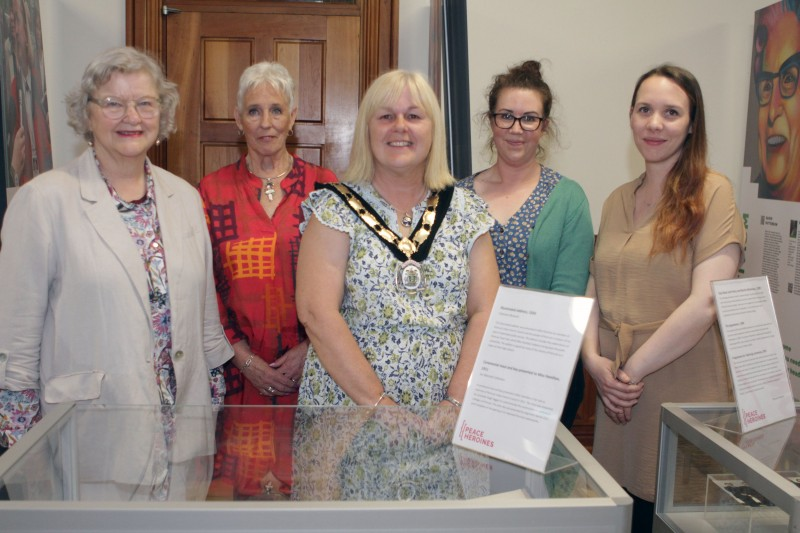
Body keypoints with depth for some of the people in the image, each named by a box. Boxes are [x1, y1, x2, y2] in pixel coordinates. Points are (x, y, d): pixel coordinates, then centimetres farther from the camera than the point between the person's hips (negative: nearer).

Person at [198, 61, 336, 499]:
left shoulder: (323, 186, 2)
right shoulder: (213, 190, 5)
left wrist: (310, 349, -8)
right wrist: (243, 356, -6)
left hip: (311, 364, 0)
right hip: (240, 367, 1)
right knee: (245, 478, 5)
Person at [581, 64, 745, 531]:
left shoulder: (712, 193, -8)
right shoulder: (617, 201, 11)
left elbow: (707, 301, -17)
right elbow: (596, 289, 11)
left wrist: (632, 369, -13)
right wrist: (594, 359, -6)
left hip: (683, 398, -5)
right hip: (618, 394, 5)